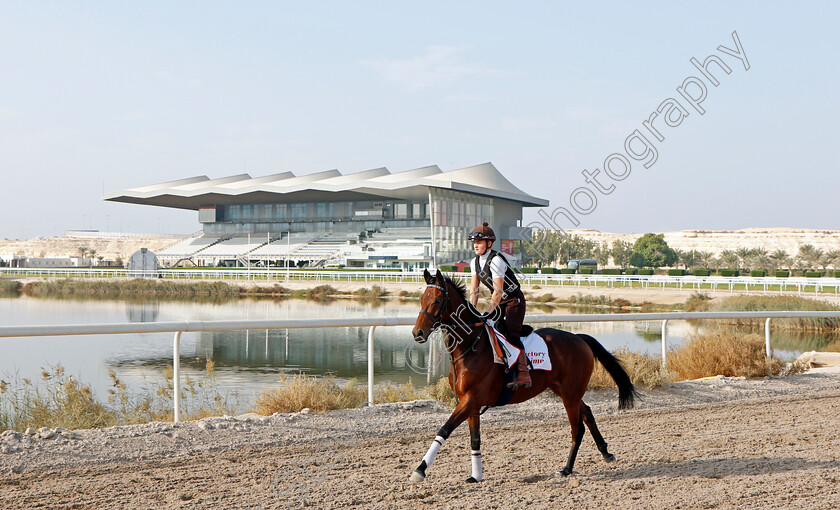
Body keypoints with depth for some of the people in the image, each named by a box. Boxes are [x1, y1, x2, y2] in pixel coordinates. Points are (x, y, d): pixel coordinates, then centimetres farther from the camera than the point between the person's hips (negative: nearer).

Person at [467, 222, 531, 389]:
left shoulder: (496, 260, -23)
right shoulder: (475, 262, 2)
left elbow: (498, 292, -25)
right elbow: (474, 290, 4)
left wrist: (487, 314, -23)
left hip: (514, 300, -8)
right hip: (498, 302, 8)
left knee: (512, 334, -20)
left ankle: (523, 375, -26)